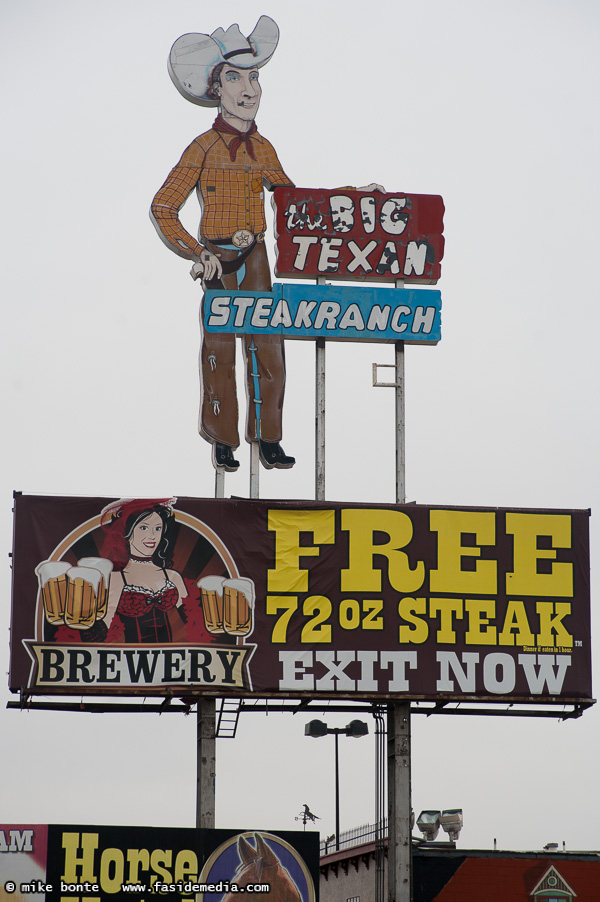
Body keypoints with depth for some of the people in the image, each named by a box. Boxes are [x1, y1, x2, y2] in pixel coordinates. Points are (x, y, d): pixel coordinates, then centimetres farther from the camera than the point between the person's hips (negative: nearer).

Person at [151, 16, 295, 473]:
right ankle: (224, 443, 10)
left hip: (256, 258, 4)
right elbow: (163, 208, -5)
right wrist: (196, 253, -12)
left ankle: (268, 438, 9)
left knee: (267, 345, 0)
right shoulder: (205, 147, -4)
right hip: (218, 260, -4)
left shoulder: (262, 149, 9)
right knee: (220, 347, 1)